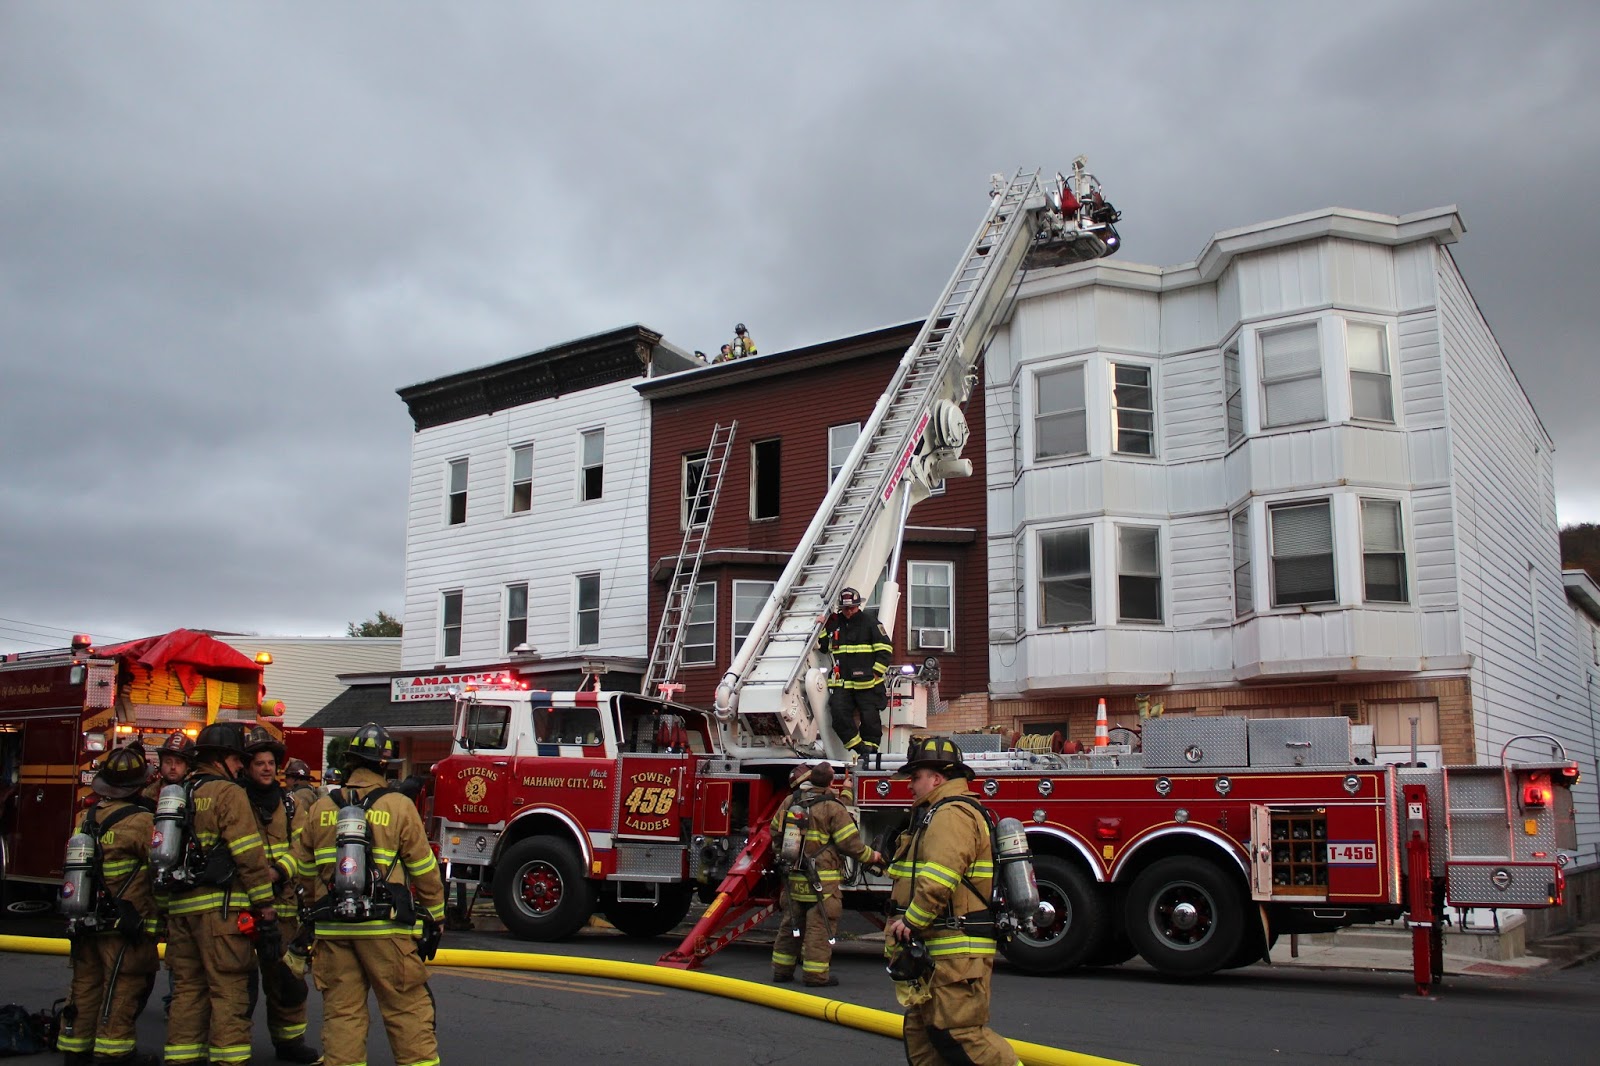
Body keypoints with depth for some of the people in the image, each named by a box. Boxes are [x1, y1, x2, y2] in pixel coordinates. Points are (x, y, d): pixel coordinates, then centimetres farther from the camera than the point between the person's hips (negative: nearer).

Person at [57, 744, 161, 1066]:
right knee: (126, 985, 1)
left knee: (86, 983, 17)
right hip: (124, 926, -8)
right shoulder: (141, 821, -18)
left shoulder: (88, 817, 6)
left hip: (84, 923, 8)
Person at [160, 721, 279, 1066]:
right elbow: (249, 854, -13)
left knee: (187, 986, 13)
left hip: (180, 905, 8)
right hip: (219, 906, -8)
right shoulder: (228, 793, -7)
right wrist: (265, 904, -9)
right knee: (229, 987, -4)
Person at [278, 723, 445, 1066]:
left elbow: (305, 867, 16)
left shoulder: (321, 809, 8)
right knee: (406, 1007, 2)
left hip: (333, 927, 4)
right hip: (386, 928, -3)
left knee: (341, 1010, 10)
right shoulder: (399, 807, -4)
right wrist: (435, 916, 10)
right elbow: (424, 869, -1)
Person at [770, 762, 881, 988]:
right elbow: (851, 844, -11)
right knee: (820, 926, 0)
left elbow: (775, 832, 16)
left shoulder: (790, 802, 6)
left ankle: (782, 969, 22)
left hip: (792, 878, 6)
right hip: (822, 881, -6)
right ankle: (815, 974, 1)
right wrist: (871, 857, 6)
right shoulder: (833, 808, -13)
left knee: (790, 924, 16)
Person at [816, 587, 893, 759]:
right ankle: (858, 747, -1)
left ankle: (869, 747, 17)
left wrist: (877, 672, -9)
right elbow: (822, 647, 22)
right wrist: (823, 628, 7)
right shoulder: (834, 623, 11)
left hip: (867, 682, -4)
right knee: (839, 714, -10)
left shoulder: (870, 621, -3)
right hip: (842, 682, 4)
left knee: (870, 717, -1)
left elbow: (885, 648, -3)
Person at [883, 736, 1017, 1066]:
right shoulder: (939, 814, 21)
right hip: (938, 951, 11)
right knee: (921, 1030, 12)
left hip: (956, 952, -11)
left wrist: (910, 922, -17)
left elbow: (939, 882, -26)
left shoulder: (951, 813, -14)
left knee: (959, 1033, -12)